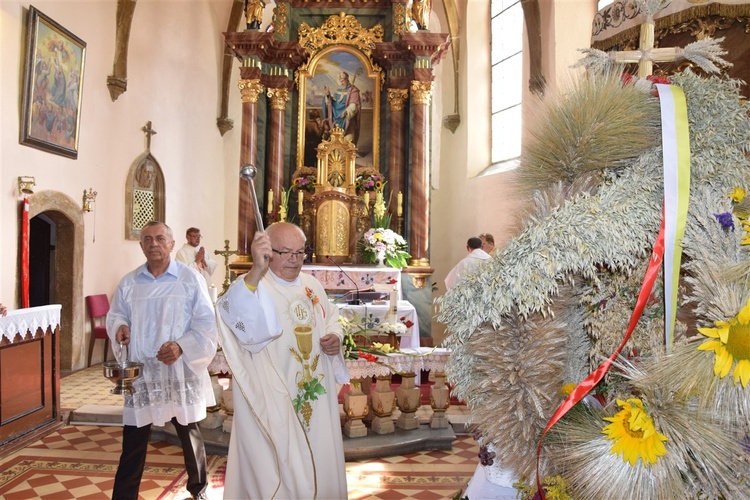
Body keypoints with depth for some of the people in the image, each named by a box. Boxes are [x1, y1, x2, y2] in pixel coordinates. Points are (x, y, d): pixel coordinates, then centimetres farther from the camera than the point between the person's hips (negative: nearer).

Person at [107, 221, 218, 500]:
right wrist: (119, 327, -7)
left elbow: (207, 324, -7)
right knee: (133, 438, 6)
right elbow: (115, 314, 16)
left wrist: (182, 346, -21)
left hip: (180, 372, -2)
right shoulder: (129, 282, 5)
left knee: (189, 434, 14)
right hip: (140, 371, 2)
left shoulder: (191, 280, -5)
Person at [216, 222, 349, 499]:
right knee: (277, 476, 4)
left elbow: (331, 319, 21)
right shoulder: (253, 284, -14)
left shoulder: (313, 285, 7)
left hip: (317, 396, 6)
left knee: (319, 463, 20)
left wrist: (335, 337, -1)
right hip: (273, 401, -6)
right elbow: (235, 315, -37)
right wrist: (257, 270, -53)